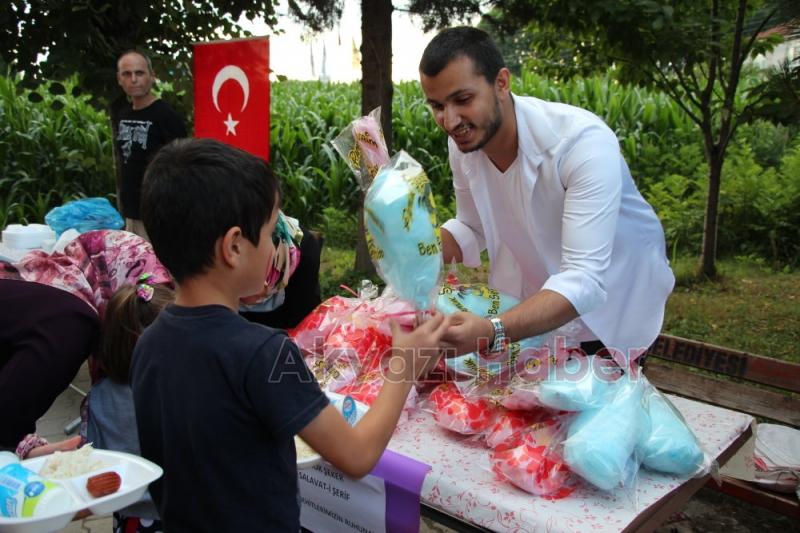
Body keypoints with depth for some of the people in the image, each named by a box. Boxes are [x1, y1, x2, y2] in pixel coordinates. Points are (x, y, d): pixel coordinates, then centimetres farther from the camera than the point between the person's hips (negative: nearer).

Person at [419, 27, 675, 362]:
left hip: (610, 306, -4)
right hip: (529, 303, 5)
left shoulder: (583, 141, -34)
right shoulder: (462, 141, -15)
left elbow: (585, 280, -39)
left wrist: (492, 332, -54)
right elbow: (473, 230, -2)